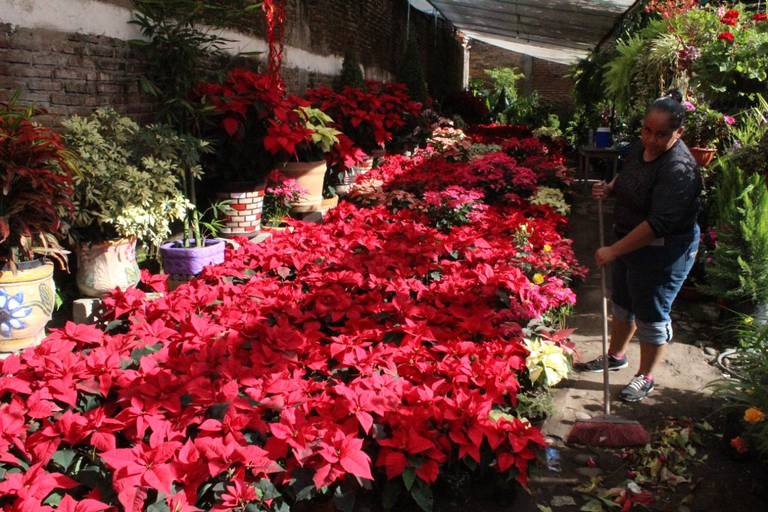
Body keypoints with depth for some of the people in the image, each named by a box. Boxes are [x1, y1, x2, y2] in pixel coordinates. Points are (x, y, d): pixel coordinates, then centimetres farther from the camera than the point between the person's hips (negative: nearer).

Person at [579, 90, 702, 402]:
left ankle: (645, 377, 27)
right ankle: (616, 356, 45)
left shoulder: (679, 169, -29)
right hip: (629, 241, 9)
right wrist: (609, 188, -4)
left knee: (651, 315, 7)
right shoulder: (640, 147, -2)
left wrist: (614, 251, -31)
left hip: (663, 252, -9)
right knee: (622, 303, 23)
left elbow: (658, 224, -34)